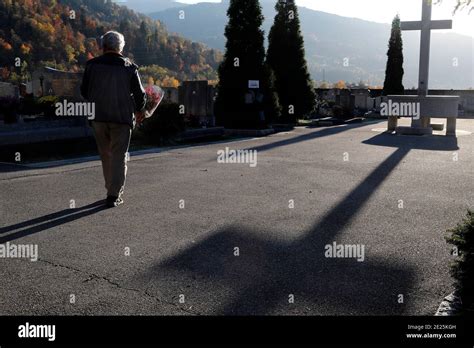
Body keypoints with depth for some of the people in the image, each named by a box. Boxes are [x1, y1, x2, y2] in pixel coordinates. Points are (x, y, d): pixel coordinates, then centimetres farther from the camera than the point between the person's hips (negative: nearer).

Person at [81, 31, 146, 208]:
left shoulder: (92, 65, 0)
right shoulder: (129, 67, -2)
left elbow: (84, 91, 6)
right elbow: (140, 95, 1)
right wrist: (138, 111, 19)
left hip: (98, 117, 2)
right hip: (122, 117, -1)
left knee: (106, 155, 16)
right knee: (119, 155, 3)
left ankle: (114, 190, 24)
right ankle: (114, 195, -3)